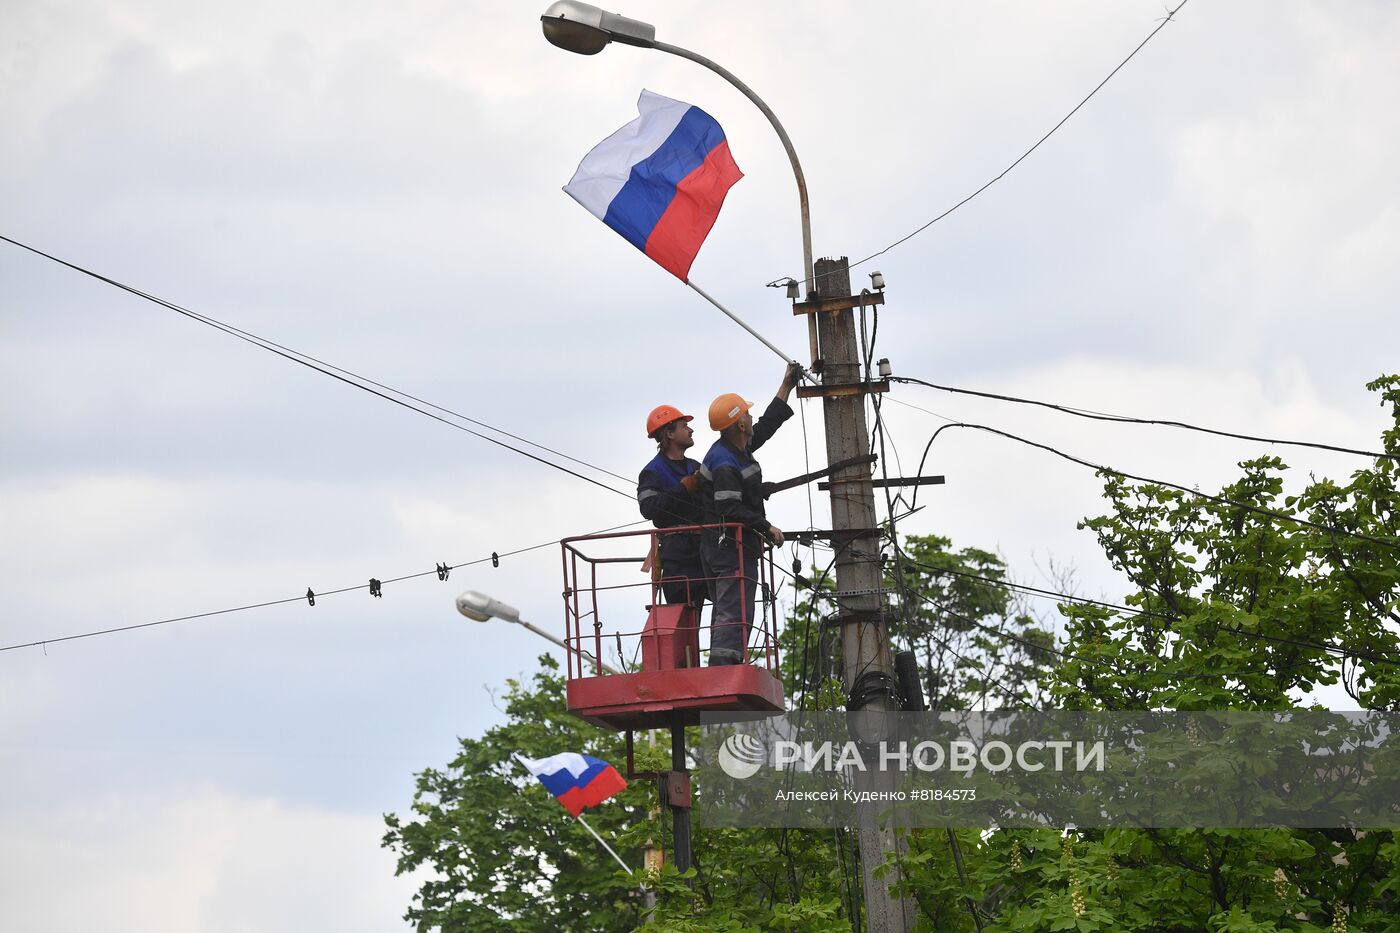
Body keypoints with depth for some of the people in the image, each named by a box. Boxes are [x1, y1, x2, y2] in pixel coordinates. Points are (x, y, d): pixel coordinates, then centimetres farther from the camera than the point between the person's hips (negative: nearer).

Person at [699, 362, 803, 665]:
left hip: (716, 547, 11)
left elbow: (767, 425, 29)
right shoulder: (725, 464, -18)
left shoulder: (738, 449, 14)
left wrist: (787, 385, 34)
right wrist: (767, 528, -14)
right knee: (735, 617, -16)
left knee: (724, 616, 10)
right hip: (732, 548, -11)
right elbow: (731, 510, -23)